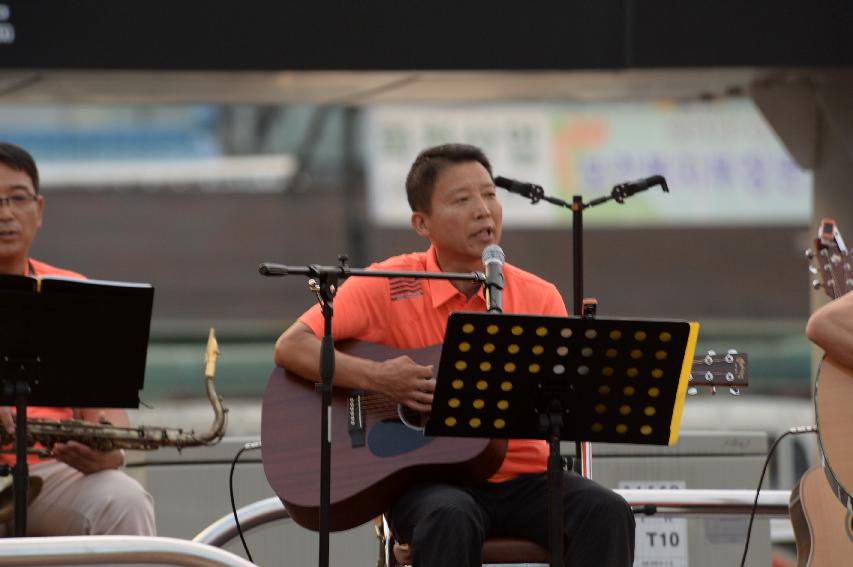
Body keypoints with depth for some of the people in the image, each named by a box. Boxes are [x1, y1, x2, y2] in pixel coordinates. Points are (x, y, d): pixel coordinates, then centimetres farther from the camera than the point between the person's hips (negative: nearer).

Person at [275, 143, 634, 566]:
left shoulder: (538, 297, 4)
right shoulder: (389, 287, -3)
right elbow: (290, 349, -8)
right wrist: (377, 378, -22)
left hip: (520, 478, 3)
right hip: (426, 479, -3)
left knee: (606, 512, -24)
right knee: (450, 519, -37)